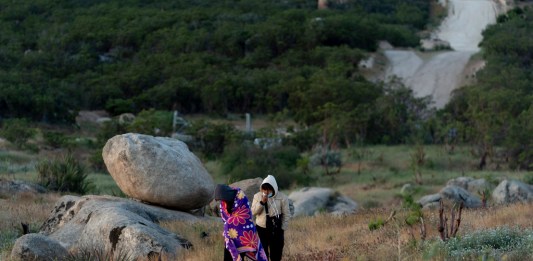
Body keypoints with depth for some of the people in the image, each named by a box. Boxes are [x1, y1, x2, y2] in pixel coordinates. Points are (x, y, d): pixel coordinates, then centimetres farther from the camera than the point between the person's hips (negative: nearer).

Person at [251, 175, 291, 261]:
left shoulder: (282, 197, -8)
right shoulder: (257, 196, -2)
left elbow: (286, 215, -3)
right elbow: (253, 212, -7)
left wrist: (282, 229, -5)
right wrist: (262, 202, -21)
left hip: (276, 229, -2)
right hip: (261, 228, 2)